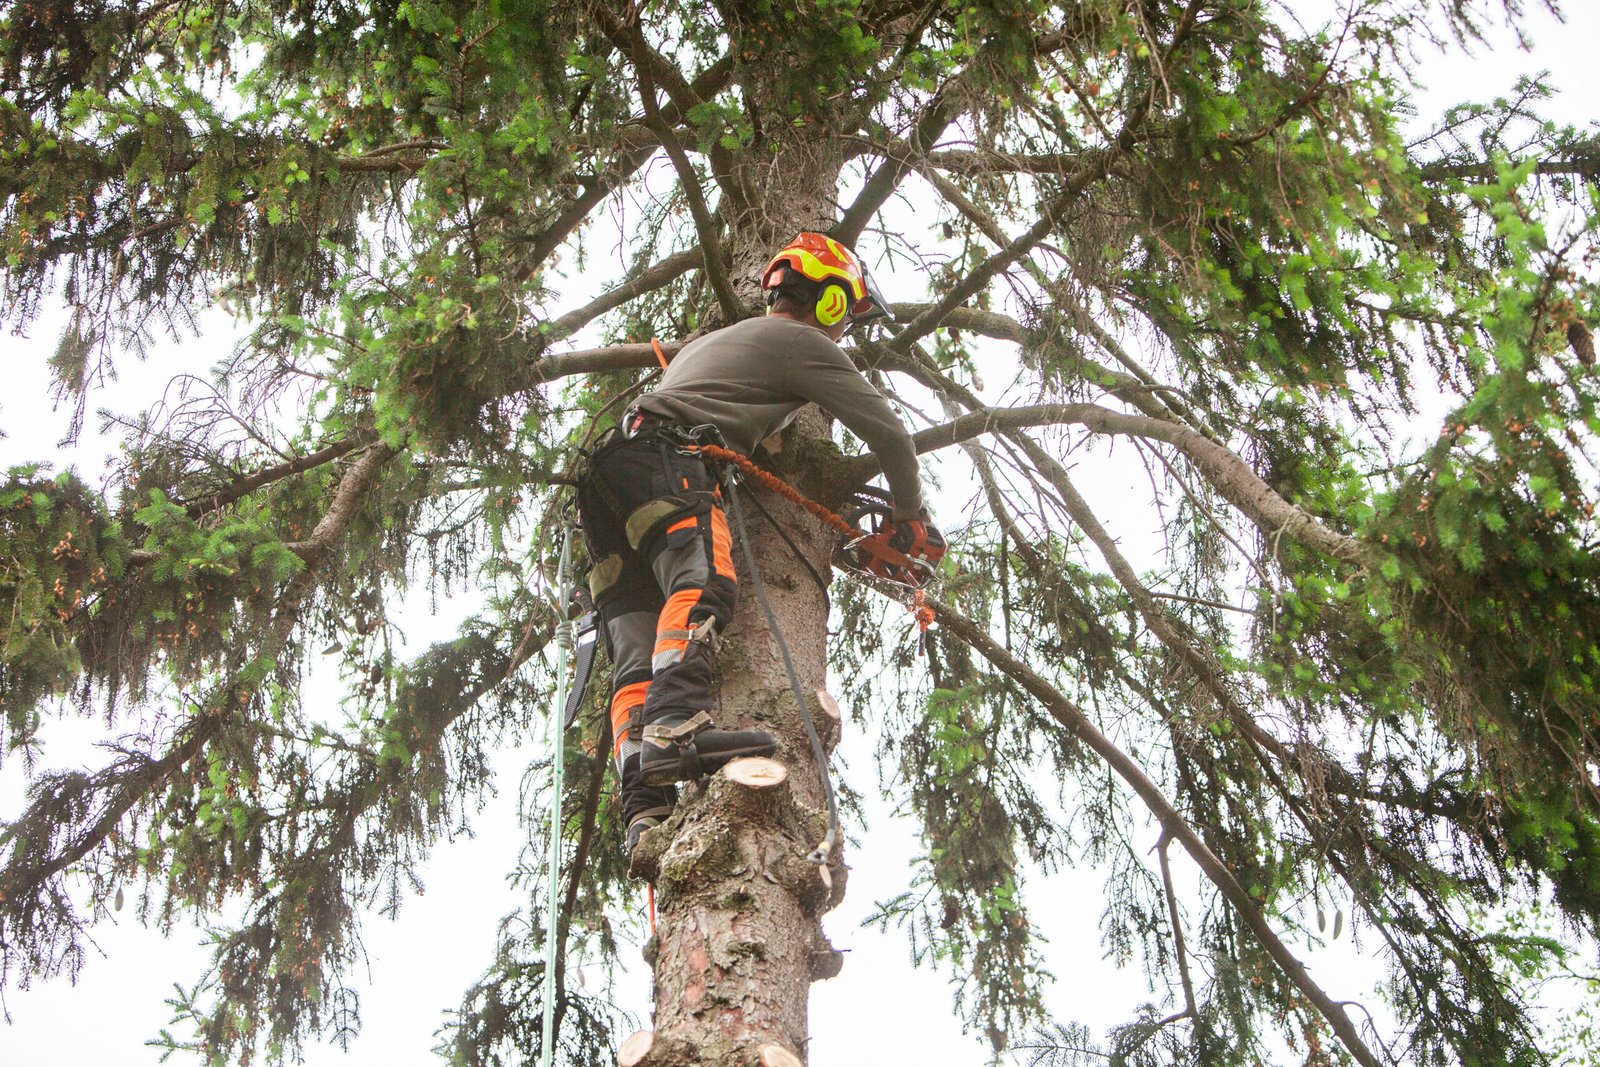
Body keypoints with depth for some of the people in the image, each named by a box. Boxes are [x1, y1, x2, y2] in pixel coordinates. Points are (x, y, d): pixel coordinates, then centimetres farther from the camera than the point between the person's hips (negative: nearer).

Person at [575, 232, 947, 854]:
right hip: (663, 458, -8)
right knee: (703, 585, -30)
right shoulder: (804, 344, 13)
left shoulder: (717, 338, 38)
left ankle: (644, 809, -21)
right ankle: (676, 726, -55)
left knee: (637, 655, -6)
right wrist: (911, 519, 27)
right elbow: (888, 433, 13)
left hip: (605, 467, 8)